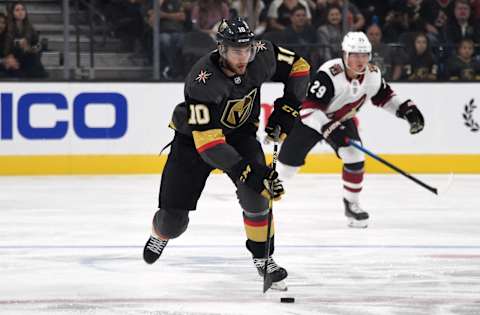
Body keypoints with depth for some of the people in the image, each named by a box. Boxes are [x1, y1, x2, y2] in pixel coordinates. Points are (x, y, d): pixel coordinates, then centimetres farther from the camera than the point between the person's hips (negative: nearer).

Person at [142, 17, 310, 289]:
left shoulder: (262, 56, -22)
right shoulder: (202, 82, -38)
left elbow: (298, 67, -2)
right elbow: (208, 143, -42)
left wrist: (287, 109, -13)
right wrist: (249, 172, -48)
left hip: (240, 133, 3)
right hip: (194, 137, -3)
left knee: (255, 193, -24)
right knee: (174, 220, -2)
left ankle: (263, 257, -3)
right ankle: (161, 235, 37)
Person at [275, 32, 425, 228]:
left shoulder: (372, 74, -16)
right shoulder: (329, 75, -37)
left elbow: (384, 96, 4)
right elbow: (308, 109, -38)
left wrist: (407, 109, -9)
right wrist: (329, 129, -46)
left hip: (341, 120, 5)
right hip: (309, 120, -5)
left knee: (355, 158, -14)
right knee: (287, 166, 0)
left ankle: (351, 203, 6)